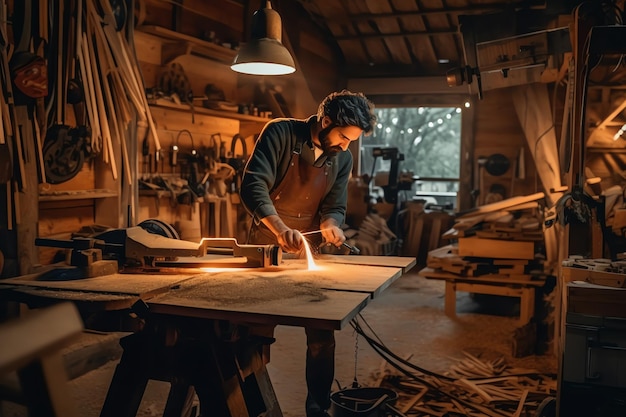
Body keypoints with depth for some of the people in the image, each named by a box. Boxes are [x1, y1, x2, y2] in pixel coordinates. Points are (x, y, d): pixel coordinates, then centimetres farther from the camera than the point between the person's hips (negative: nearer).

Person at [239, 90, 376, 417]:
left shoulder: (342, 159, 1)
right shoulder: (280, 133, -16)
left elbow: (335, 207, 2)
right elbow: (252, 186, -26)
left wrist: (330, 224, -23)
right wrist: (280, 228, -41)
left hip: (309, 250, 4)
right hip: (267, 247, -4)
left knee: (322, 336, 7)